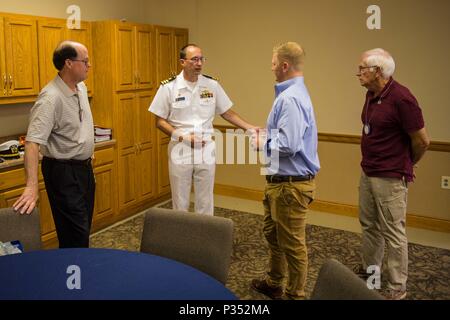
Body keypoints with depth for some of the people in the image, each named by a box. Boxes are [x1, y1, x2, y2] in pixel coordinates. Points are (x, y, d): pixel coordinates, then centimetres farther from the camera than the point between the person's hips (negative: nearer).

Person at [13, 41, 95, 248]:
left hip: (84, 167, 9)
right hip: (63, 171, -8)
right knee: (75, 237, -3)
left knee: (84, 227, 19)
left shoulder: (81, 87, 4)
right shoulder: (51, 98, -23)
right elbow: (33, 142, -31)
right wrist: (32, 186, -40)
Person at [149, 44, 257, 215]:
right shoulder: (168, 87, -7)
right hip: (180, 152, -1)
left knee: (205, 202, 12)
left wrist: (249, 128, -3)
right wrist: (183, 137, -16)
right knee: (180, 202, 11)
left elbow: (227, 113, 8)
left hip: (206, 151, 2)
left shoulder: (212, 85, 0)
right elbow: (160, 121, -3)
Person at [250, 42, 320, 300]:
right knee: (273, 234, 24)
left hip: (291, 185, -11)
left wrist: (262, 142, -13)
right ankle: (274, 283, 43)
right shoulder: (291, 93, 11)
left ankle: (295, 294, 24)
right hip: (280, 181, 11)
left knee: (292, 243, 6)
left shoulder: (291, 98, -23)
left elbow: (288, 145, -30)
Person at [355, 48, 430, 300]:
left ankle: (398, 288, 15)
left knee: (393, 233, 2)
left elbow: (422, 140, -14)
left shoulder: (401, 98, -20)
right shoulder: (371, 95, 7)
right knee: (369, 225, 20)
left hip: (390, 178, -9)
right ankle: (369, 269, 39)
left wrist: (407, 165, 2)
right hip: (368, 173, 9)